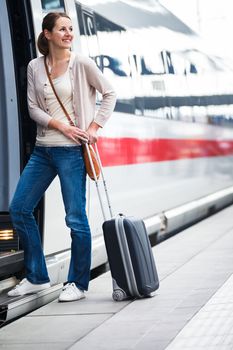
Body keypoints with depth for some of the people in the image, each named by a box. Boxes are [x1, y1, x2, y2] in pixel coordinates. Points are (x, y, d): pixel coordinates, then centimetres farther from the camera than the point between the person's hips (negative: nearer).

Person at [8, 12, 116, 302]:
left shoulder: (81, 64, -4)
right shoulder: (35, 67, 6)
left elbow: (109, 94, 4)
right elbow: (33, 108, 3)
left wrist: (93, 127, -4)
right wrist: (61, 125, -11)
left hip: (71, 150, -5)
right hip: (43, 148, 5)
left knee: (75, 217, -3)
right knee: (18, 208, 4)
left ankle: (78, 283, 12)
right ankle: (36, 277, 17)